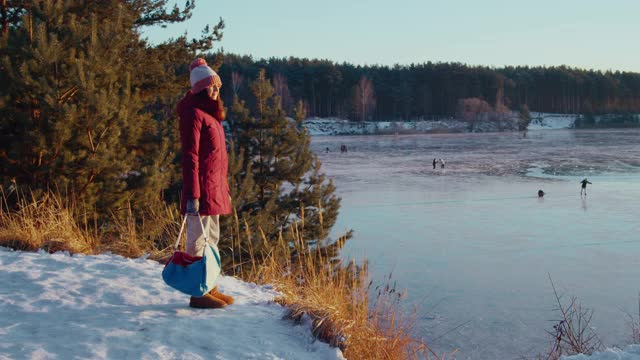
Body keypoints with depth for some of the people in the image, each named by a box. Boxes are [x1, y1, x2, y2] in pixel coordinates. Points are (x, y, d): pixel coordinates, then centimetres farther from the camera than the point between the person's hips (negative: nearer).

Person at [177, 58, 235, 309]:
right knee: (199, 240, -4)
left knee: (212, 239, 15)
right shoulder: (194, 114, -12)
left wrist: (224, 189, 21)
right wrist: (192, 194, -22)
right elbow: (190, 157, -18)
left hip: (215, 189, 10)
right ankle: (197, 293, 1)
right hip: (202, 188, -10)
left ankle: (210, 288, 24)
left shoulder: (211, 114, 18)